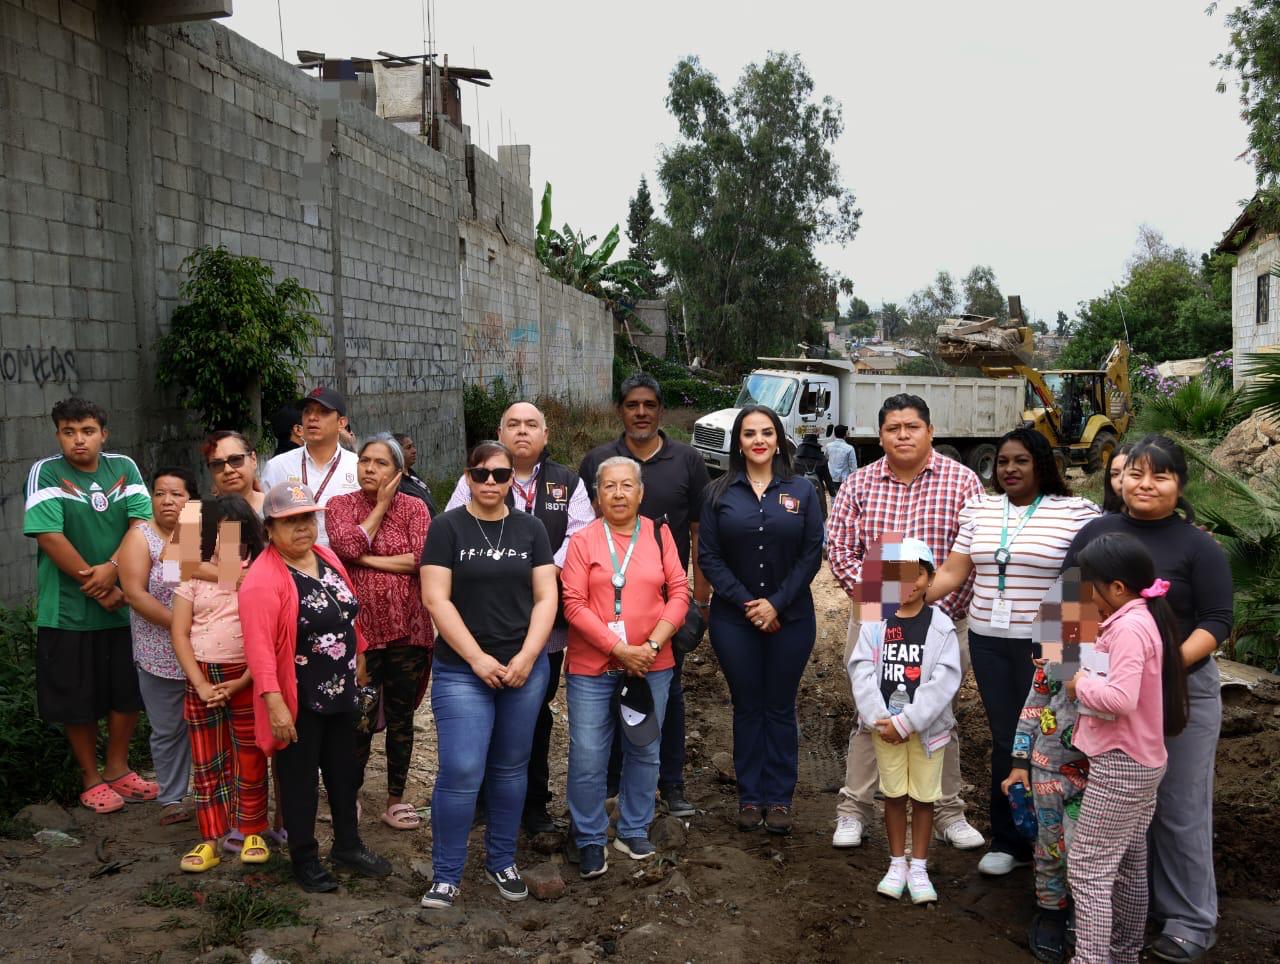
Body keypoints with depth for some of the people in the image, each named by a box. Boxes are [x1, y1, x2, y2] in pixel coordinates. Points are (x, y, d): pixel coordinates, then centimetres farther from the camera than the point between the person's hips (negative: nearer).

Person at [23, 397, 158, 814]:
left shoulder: (124, 468, 2)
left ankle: (117, 769, 30)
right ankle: (91, 778, 24)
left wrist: (111, 568, -20)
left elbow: (142, 522, -5)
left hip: (124, 604, 3)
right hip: (69, 609, -3)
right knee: (78, 700, 7)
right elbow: (50, 536, -15)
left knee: (128, 693, 12)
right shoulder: (45, 473, -8)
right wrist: (97, 589, -15)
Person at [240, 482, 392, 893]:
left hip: (341, 691, 7)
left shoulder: (327, 559, 4)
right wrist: (275, 704, -28)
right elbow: (259, 647, -25)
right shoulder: (263, 579, -20)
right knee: (300, 780, 9)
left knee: (344, 771, 19)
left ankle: (347, 844, 37)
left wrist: (358, 658, 17)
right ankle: (304, 859, 25)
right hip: (298, 701, -7)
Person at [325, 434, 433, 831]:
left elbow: (423, 558, -12)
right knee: (360, 719, 4)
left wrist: (367, 559, -12)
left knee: (401, 717, 9)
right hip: (359, 627, -1)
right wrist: (381, 506, -7)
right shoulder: (340, 505, 5)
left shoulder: (414, 507, 3)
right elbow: (347, 546, -15)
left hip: (406, 628, 1)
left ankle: (396, 799, 22)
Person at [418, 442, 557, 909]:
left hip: (524, 669, 3)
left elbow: (546, 596, 4)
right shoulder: (447, 527, -2)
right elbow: (436, 598, -8)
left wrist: (527, 656, -9)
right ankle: (445, 876, 8)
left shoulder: (530, 529, 7)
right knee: (461, 773, -7)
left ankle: (502, 863, 29)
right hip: (462, 671, -3)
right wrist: (477, 658, -13)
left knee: (511, 769, 12)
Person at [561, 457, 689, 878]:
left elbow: (679, 592, 1)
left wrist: (652, 645, -11)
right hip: (592, 668, -2)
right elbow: (574, 605, -8)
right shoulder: (583, 540, -2)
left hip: (651, 666, 2)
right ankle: (590, 840, 19)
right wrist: (621, 649, -14)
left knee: (644, 752, 13)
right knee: (587, 759, 0)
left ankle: (633, 832, 32)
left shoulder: (659, 535, 4)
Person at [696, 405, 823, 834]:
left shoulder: (801, 491, 1)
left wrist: (777, 604, -11)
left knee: (780, 707, 8)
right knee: (747, 707, 9)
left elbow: (812, 554, -3)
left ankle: (779, 798, 19)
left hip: (790, 618, 0)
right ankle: (750, 796, 20)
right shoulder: (719, 493, 1)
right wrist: (745, 602, -11)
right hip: (734, 618, 0)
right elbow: (708, 556, -3)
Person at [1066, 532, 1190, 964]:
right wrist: (1093, 680, -3)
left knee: (1088, 868, -4)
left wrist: (1082, 684, -16)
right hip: (1143, 762, 10)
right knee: (1129, 864, 19)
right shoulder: (1145, 617, 8)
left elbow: (1121, 698, -32)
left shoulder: (1129, 626, -23)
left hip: (1120, 765, -10)